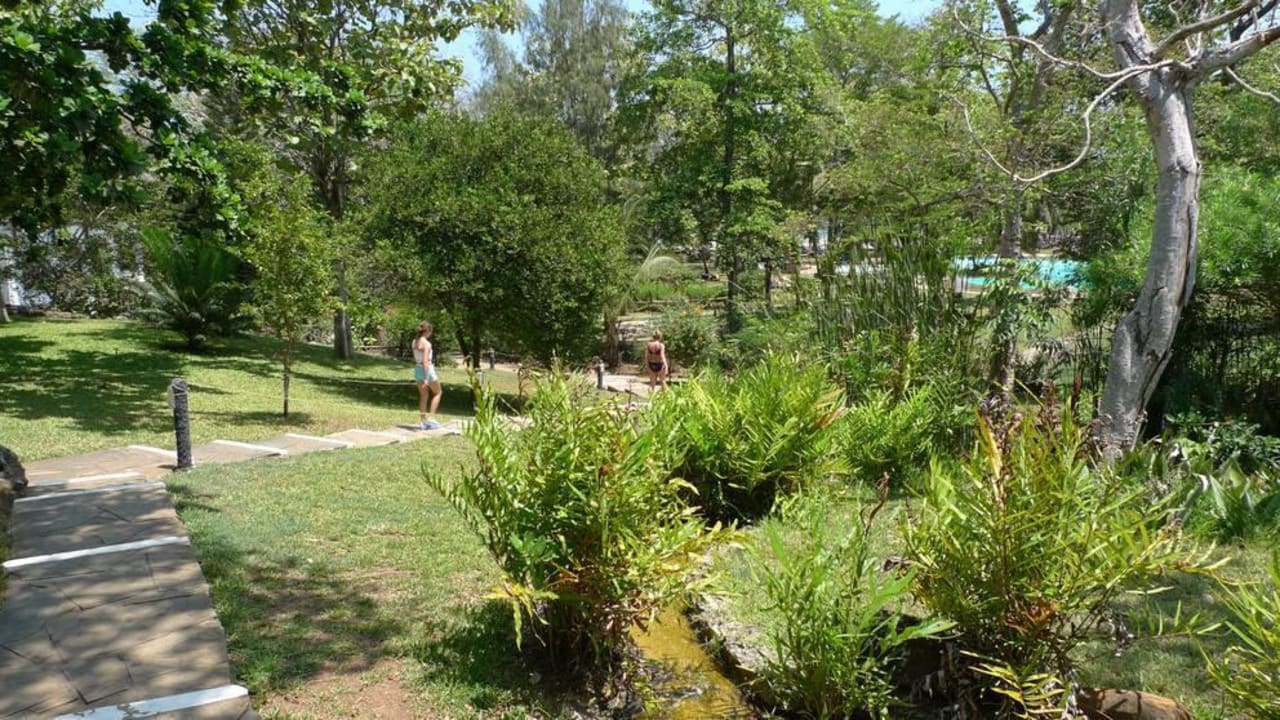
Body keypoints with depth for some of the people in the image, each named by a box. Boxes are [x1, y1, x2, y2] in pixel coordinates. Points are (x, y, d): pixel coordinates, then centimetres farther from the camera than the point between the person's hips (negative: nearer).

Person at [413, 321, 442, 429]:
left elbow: (415, 359, 13)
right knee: (437, 393, 13)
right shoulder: (426, 343, -20)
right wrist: (427, 378, -26)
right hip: (427, 369, -7)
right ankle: (431, 417, 6)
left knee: (423, 396, 16)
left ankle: (422, 421, 17)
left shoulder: (414, 341, 4)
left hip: (417, 369, 7)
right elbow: (425, 361, -25)